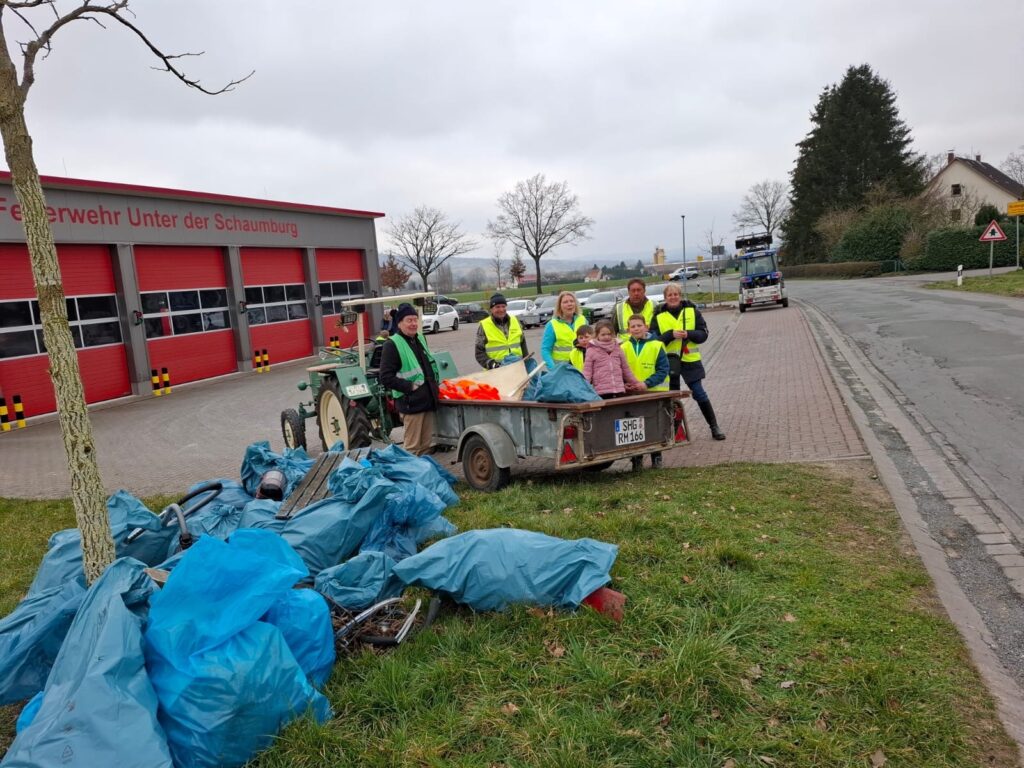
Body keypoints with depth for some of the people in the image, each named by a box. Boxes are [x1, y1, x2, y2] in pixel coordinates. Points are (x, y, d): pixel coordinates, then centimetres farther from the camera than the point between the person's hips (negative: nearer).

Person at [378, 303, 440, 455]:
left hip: (428, 400, 7)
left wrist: (435, 384, 15)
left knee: (426, 444, 14)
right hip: (411, 402, -7)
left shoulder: (420, 338, 13)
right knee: (413, 448, -2)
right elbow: (386, 377, -15)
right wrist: (410, 386, -17)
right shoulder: (392, 344, -10)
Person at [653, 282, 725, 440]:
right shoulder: (659, 316, 1)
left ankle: (715, 427, 11)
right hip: (669, 360, 1)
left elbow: (703, 334, 0)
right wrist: (671, 334, -19)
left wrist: (688, 334, -18)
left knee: (699, 393, 0)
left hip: (690, 360, 0)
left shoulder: (692, 311, 2)